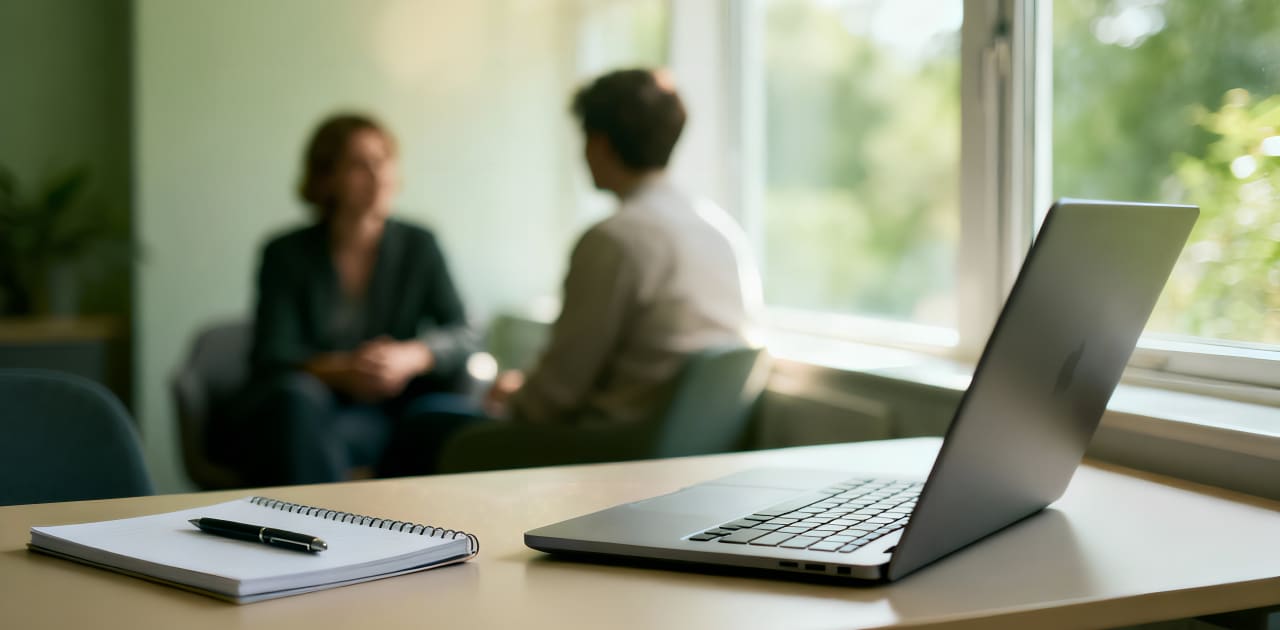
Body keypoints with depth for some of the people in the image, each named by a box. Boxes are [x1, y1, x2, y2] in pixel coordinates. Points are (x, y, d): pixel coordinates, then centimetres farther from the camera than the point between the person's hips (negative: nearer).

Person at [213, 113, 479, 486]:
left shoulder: (418, 246, 9)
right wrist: (341, 371, -27)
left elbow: (463, 338, 3)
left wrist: (411, 356, -20)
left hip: (383, 416, 1)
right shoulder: (287, 255, 4)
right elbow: (271, 357, -7)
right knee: (295, 394, -37)